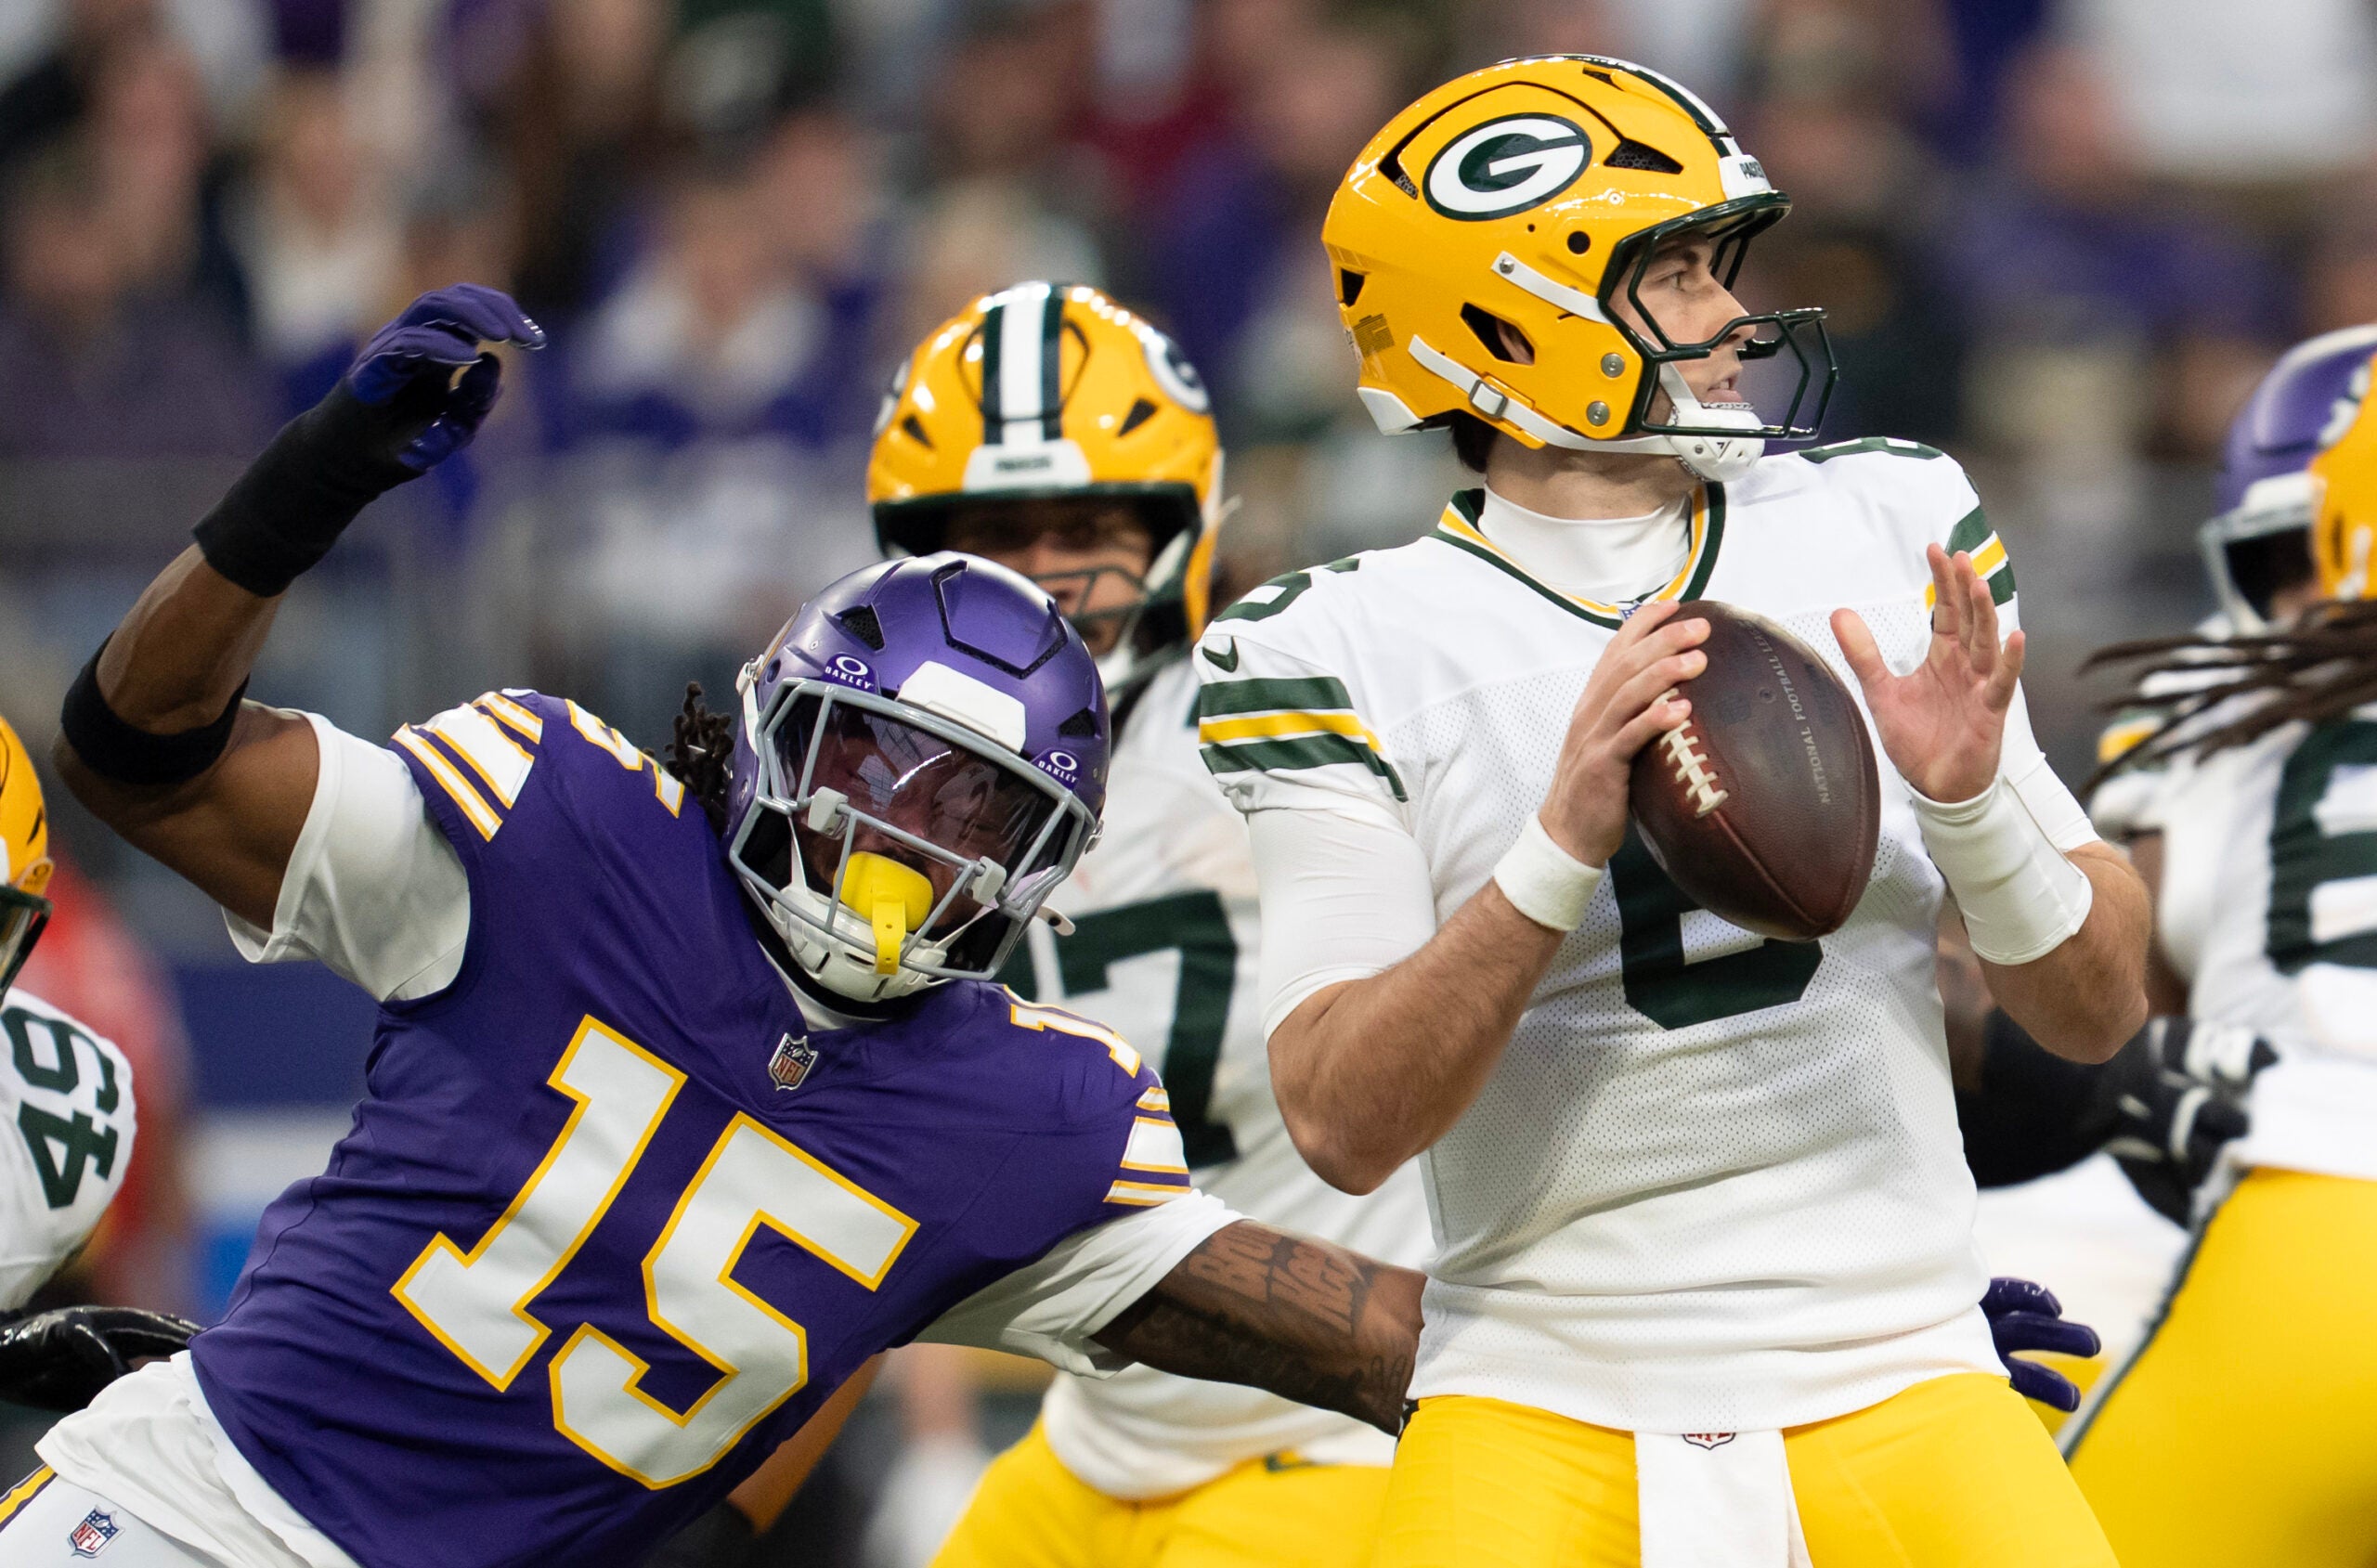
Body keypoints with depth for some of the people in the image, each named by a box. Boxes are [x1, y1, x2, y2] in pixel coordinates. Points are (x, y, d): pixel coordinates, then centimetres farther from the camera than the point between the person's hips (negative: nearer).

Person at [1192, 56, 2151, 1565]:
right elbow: (1343, 1126, -12)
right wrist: (1564, 846, -23)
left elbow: (2101, 1014, 8)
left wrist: (1973, 800, -11)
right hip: (1545, 1414, -2)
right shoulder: (1352, 651, -3)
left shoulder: (1887, 533, 6)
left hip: (1897, 1386, 2)